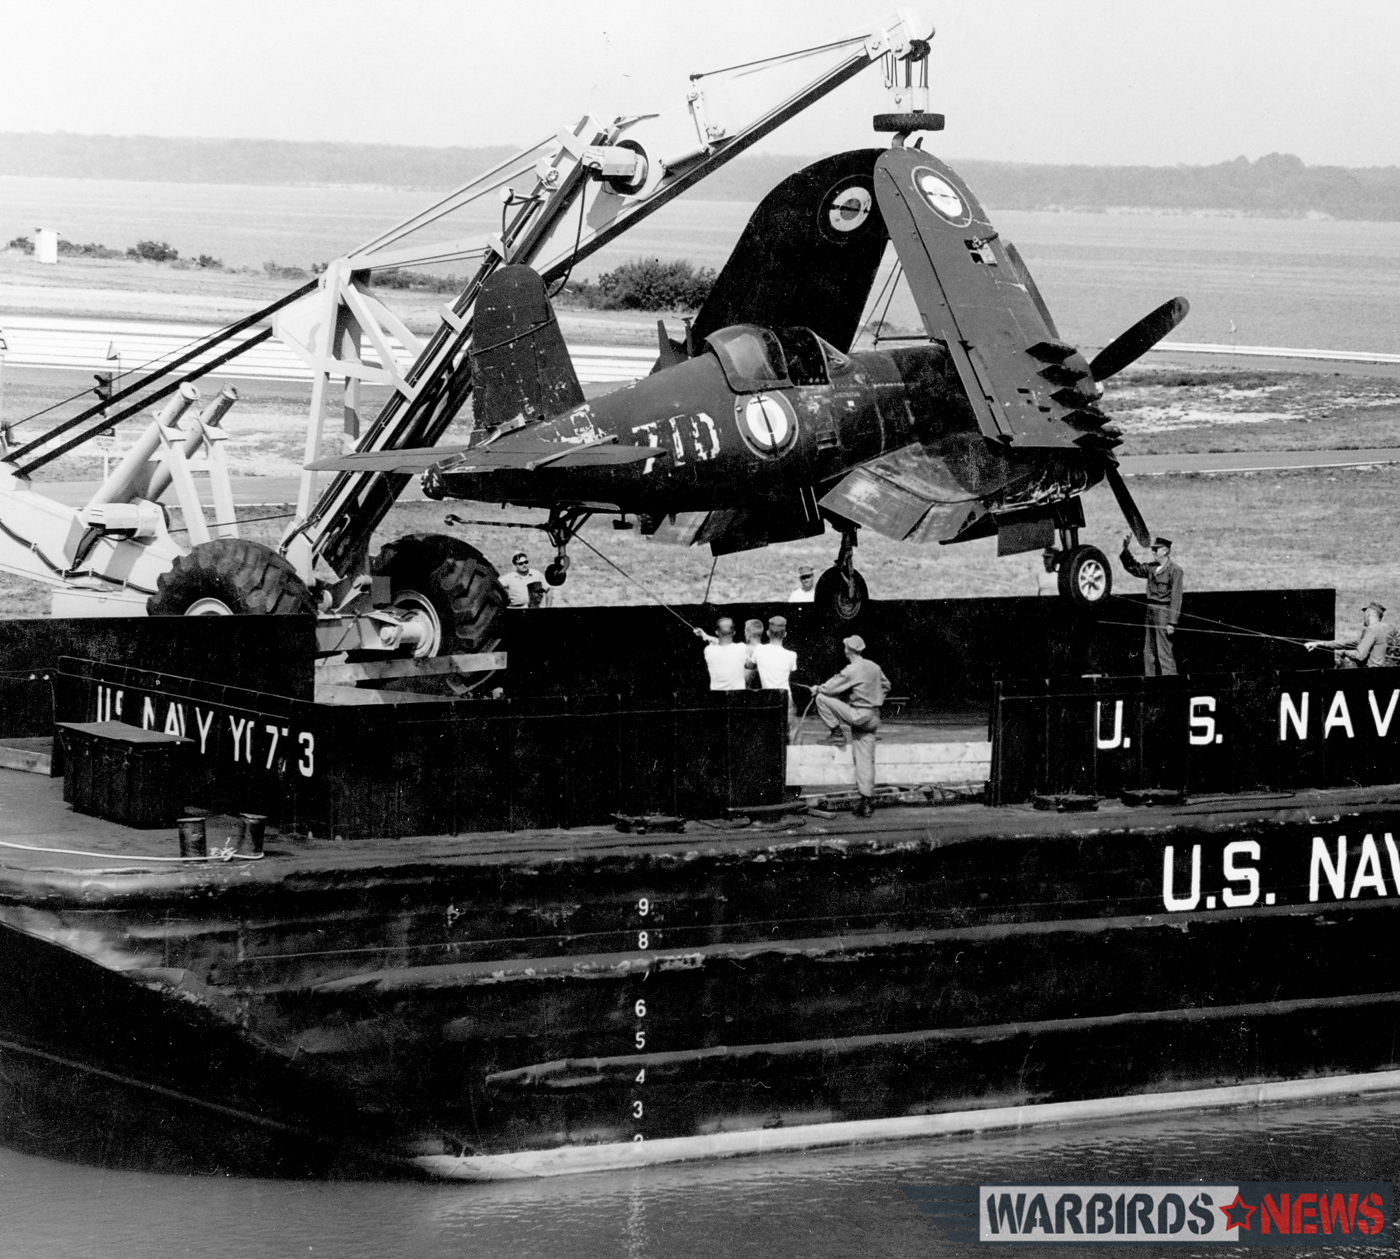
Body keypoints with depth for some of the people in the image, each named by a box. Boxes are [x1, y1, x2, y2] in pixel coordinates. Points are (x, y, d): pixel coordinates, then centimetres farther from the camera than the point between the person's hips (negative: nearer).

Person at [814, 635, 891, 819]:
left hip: (858, 715, -8)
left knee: (822, 699, -2)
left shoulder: (852, 670, -15)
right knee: (865, 760, 9)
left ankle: (836, 732, 4)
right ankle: (868, 801, 8)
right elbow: (886, 686, 22)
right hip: (873, 718, 8)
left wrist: (817, 688, 11)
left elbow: (831, 688, -9)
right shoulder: (874, 667, 8)